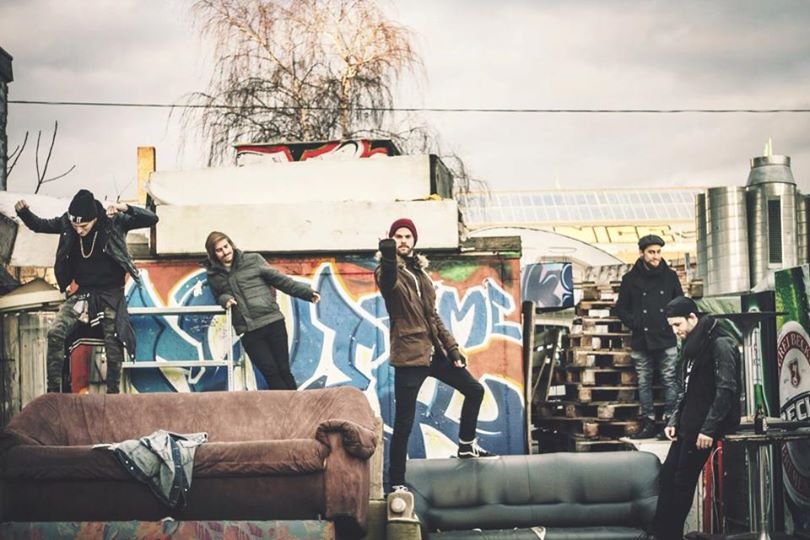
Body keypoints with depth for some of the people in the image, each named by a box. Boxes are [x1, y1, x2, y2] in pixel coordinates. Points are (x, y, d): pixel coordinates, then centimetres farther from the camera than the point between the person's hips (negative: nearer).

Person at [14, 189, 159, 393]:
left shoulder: (114, 221, -15)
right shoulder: (66, 223, -7)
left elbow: (151, 219, -20)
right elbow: (39, 225, 6)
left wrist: (126, 208, -37)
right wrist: (24, 212, -15)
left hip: (111, 294, -2)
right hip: (83, 293, 2)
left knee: (114, 344, -1)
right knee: (55, 333, -14)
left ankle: (113, 393, 13)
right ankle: (53, 390, -8)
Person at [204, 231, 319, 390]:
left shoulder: (253, 260, 5)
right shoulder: (214, 275, 9)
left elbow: (279, 279, 6)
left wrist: (307, 292, -1)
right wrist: (224, 299, -2)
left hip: (273, 321, -1)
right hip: (249, 331, 1)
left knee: (284, 370, -1)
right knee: (271, 373, -6)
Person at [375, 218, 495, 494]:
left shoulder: (418, 270, 14)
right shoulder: (388, 273, -8)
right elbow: (388, 281, -36)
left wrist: (452, 348, 14)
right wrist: (389, 258, -56)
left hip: (433, 351, 8)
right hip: (408, 355, -8)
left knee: (474, 389, 18)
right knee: (404, 424, -8)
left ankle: (466, 444, 36)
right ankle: (396, 483, -1)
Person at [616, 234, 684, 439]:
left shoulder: (670, 276, 7)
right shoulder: (630, 279, 5)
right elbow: (621, 308, 9)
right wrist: (634, 324, -4)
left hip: (666, 340, 0)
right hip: (641, 341, 0)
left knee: (670, 381, -1)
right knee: (644, 383, 5)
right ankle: (648, 422, 11)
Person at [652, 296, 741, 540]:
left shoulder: (720, 344, -13)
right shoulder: (693, 345, 15)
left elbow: (726, 390, -19)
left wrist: (709, 428, -22)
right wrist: (674, 420, 9)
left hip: (704, 427, -9)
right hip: (688, 425, 9)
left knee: (683, 482, -3)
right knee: (667, 477, 6)